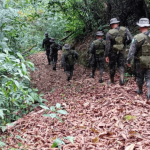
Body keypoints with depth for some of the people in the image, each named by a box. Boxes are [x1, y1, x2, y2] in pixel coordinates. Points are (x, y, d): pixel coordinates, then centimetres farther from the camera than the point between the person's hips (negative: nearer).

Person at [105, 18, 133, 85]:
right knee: (121, 65, 11)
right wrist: (125, 44, 9)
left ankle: (112, 81, 27)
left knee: (112, 66, 13)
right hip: (121, 51, 2)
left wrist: (106, 56, -9)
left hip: (113, 52, -2)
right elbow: (130, 39, -10)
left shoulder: (109, 33, -12)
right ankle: (122, 78, -13)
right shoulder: (125, 29, -5)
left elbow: (107, 45, -14)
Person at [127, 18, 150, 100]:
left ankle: (140, 90, 39)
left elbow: (131, 51, -15)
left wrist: (128, 61, -3)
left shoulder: (137, 38, -17)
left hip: (140, 62, -1)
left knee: (139, 77, 19)